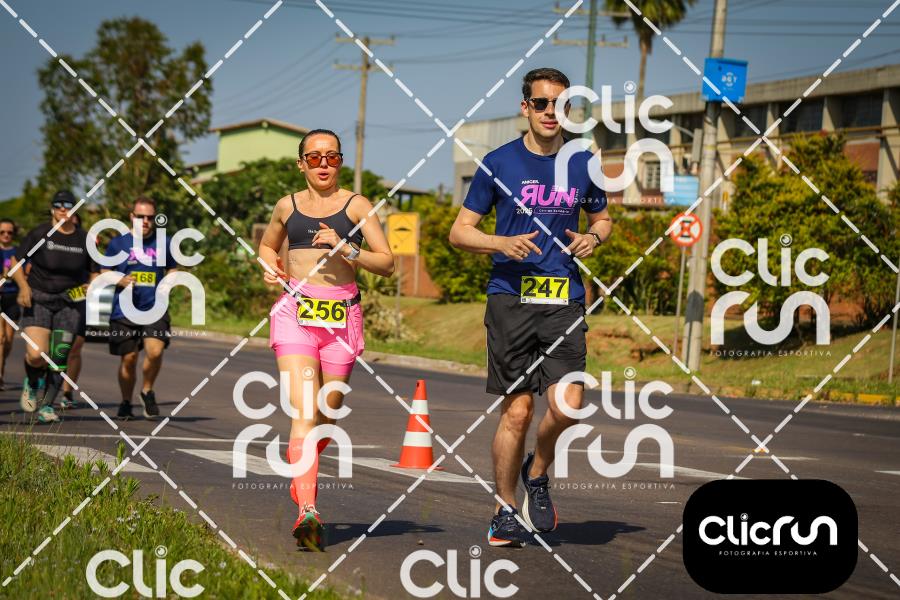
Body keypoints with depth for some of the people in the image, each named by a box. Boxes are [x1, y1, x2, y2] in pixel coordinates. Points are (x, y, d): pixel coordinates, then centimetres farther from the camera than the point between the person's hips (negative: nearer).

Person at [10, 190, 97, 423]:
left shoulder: (84, 239, 3)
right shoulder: (40, 234, -5)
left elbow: (92, 271, 16)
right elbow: (16, 262, 1)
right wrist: (24, 286, -14)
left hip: (69, 303, 2)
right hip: (38, 300, -2)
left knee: (59, 358, -3)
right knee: (36, 355, -17)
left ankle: (47, 406, 13)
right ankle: (32, 384, 16)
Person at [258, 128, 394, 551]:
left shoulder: (356, 206, 5)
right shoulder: (287, 206, 11)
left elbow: (387, 263, 0)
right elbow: (267, 246, 30)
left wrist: (345, 248, -15)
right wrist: (270, 267, 8)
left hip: (342, 317, 0)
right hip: (295, 313, 0)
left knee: (327, 416, 9)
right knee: (304, 413, -16)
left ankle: (301, 480, 39)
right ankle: (308, 511, -26)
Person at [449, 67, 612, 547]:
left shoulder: (582, 164, 10)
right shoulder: (499, 163, 2)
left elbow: (601, 219, 26)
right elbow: (459, 232, 6)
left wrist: (592, 239, 3)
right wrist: (502, 243, -12)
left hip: (565, 300, 2)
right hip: (510, 297, -2)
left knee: (567, 405, -13)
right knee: (517, 410, -2)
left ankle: (537, 474, 17)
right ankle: (505, 511, 15)